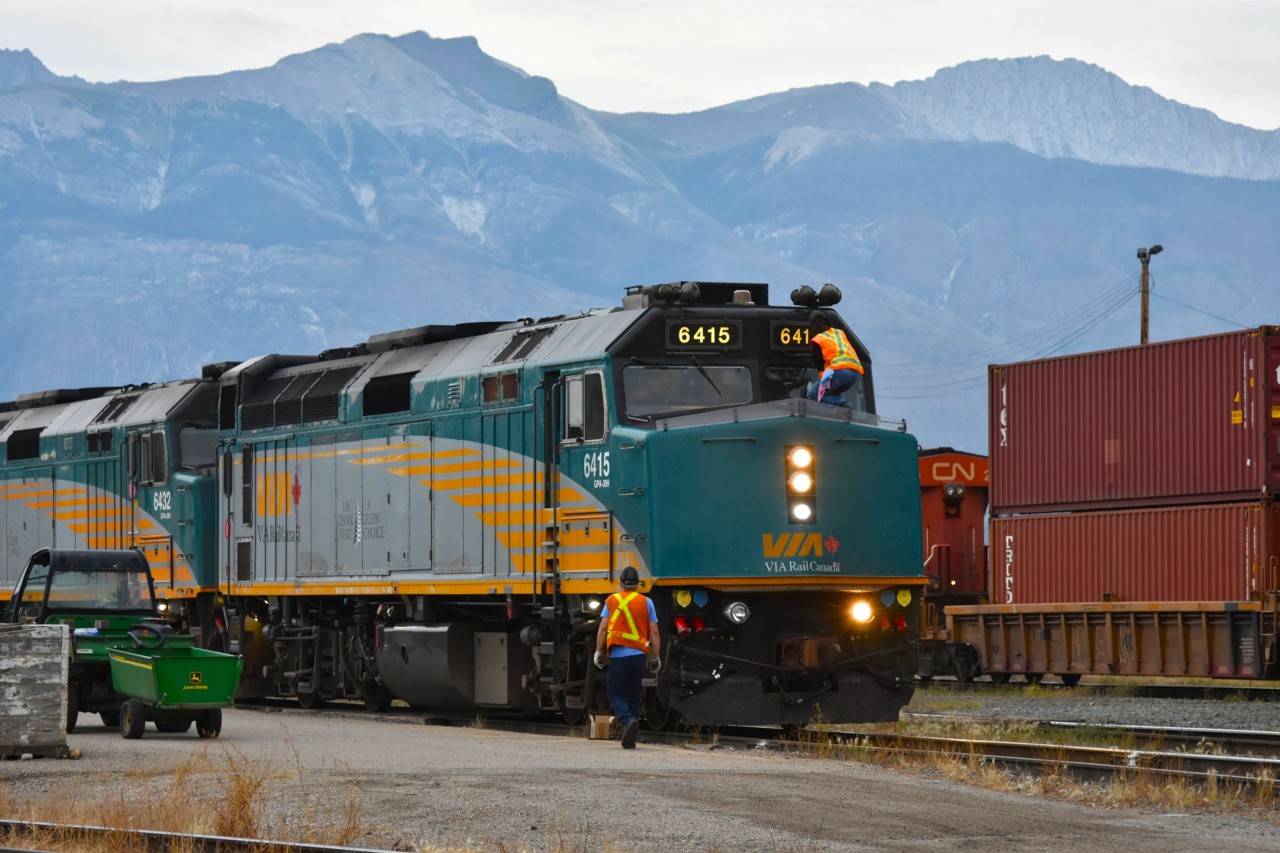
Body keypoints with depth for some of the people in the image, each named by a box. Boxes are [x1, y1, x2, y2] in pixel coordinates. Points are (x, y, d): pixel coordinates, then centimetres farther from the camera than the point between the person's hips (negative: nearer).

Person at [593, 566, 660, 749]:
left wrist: (599, 652, 4)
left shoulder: (612, 601, 3)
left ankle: (628, 720, -25)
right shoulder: (646, 602, 6)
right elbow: (654, 633, 5)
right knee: (634, 697, 10)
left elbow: (603, 628, -1)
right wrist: (656, 657, 11)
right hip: (639, 655, 2)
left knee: (616, 695, 3)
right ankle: (629, 740, 9)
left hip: (618, 654, -2)